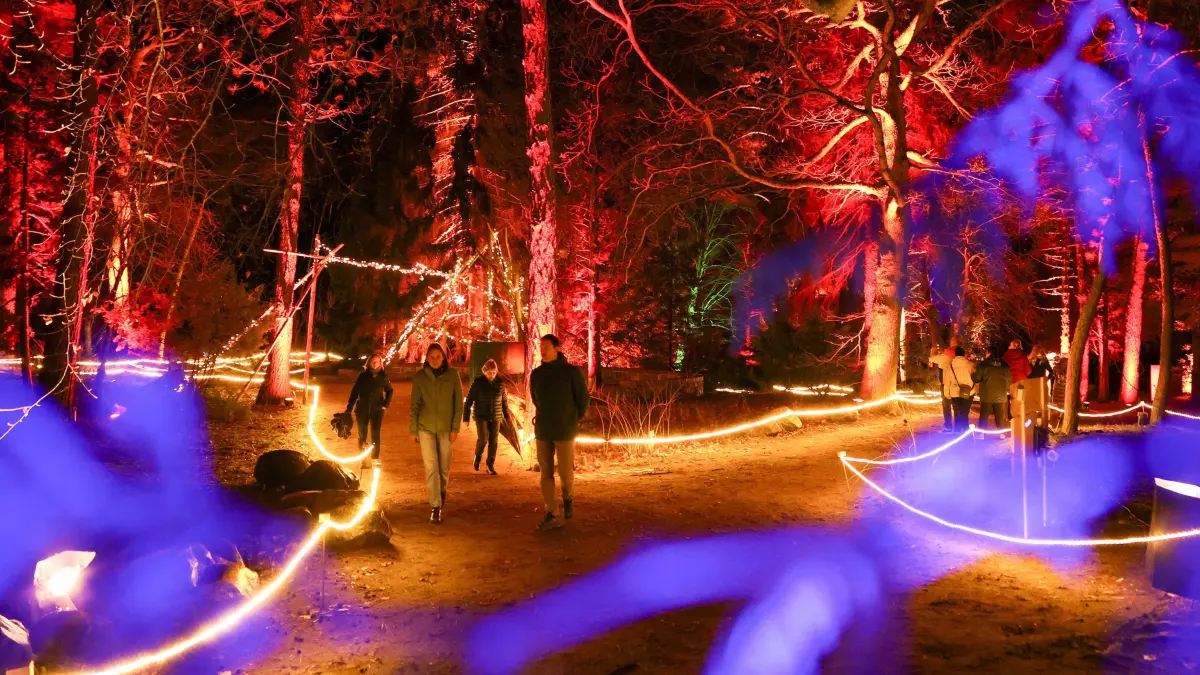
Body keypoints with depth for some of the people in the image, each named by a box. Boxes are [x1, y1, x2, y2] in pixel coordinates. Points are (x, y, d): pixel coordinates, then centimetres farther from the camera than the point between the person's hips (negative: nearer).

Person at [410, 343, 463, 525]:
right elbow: (415, 404, 3)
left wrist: (455, 428, -5)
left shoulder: (452, 375, -4)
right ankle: (435, 507, -5)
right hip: (426, 427, 0)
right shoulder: (420, 376, -2)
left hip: (446, 428, 0)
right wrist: (413, 429, 1)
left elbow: (459, 403, -1)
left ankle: (442, 490, 39)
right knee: (431, 467, -8)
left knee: (444, 467, 8)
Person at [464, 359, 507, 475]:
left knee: (494, 442, 4)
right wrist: (466, 416, -7)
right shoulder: (478, 382, -8)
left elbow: (504, 400, 11)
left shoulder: (500, 383, 0)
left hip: (496, 417, 3)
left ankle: (490, 465, 16)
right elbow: (469, 400, -5)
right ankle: (478, 457, 18)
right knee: (483, 439, -12)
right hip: (481, 416, -3)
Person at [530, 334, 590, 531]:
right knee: (546, 474, 2)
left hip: (565, 430, -4)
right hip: (542, 431, 4)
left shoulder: (571, 372, -8)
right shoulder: (536, 374, 5)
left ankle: (568, 499, 29)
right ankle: (552, 515, 8)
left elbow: (583, 398, 0)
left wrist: (574, 419, 7)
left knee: (565, 472, -2)